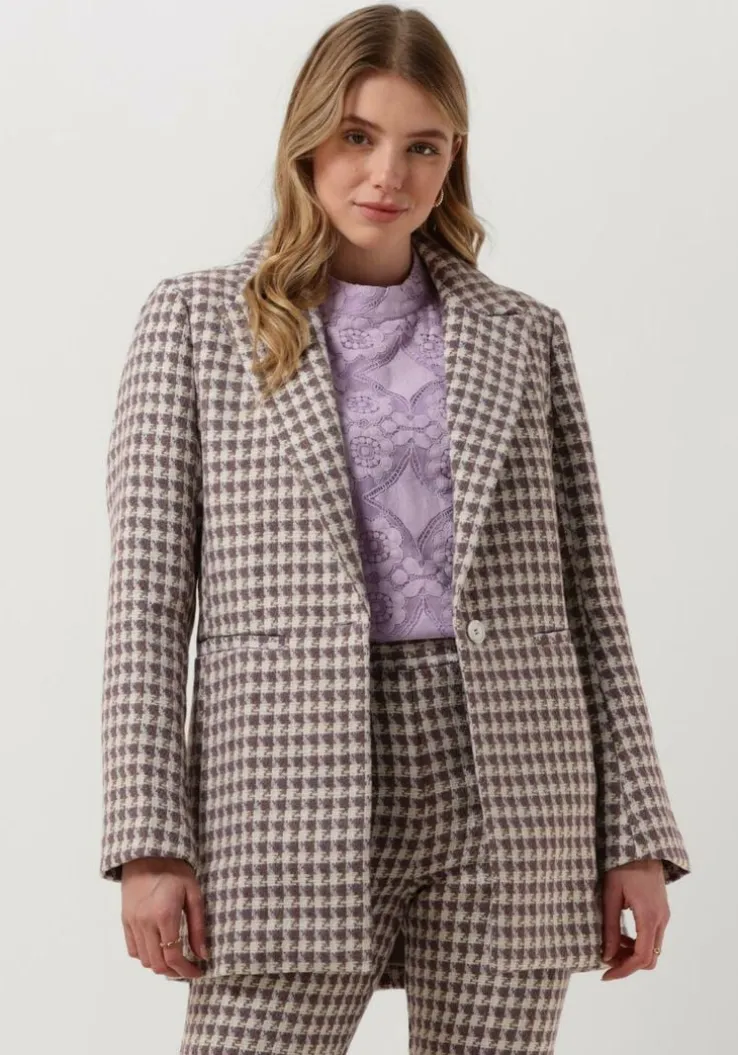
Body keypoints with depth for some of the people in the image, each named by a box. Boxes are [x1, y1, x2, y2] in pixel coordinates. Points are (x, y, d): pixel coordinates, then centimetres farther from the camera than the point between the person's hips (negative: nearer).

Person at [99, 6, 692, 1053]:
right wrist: (151, 841, -5)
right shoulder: (195, 319, 8)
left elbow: (587, 595, 11)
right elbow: (148, 598, 3)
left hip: (507, 789, 2)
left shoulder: (524, 335, 12)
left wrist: (636, 835, 5)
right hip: (293, 789, -1)